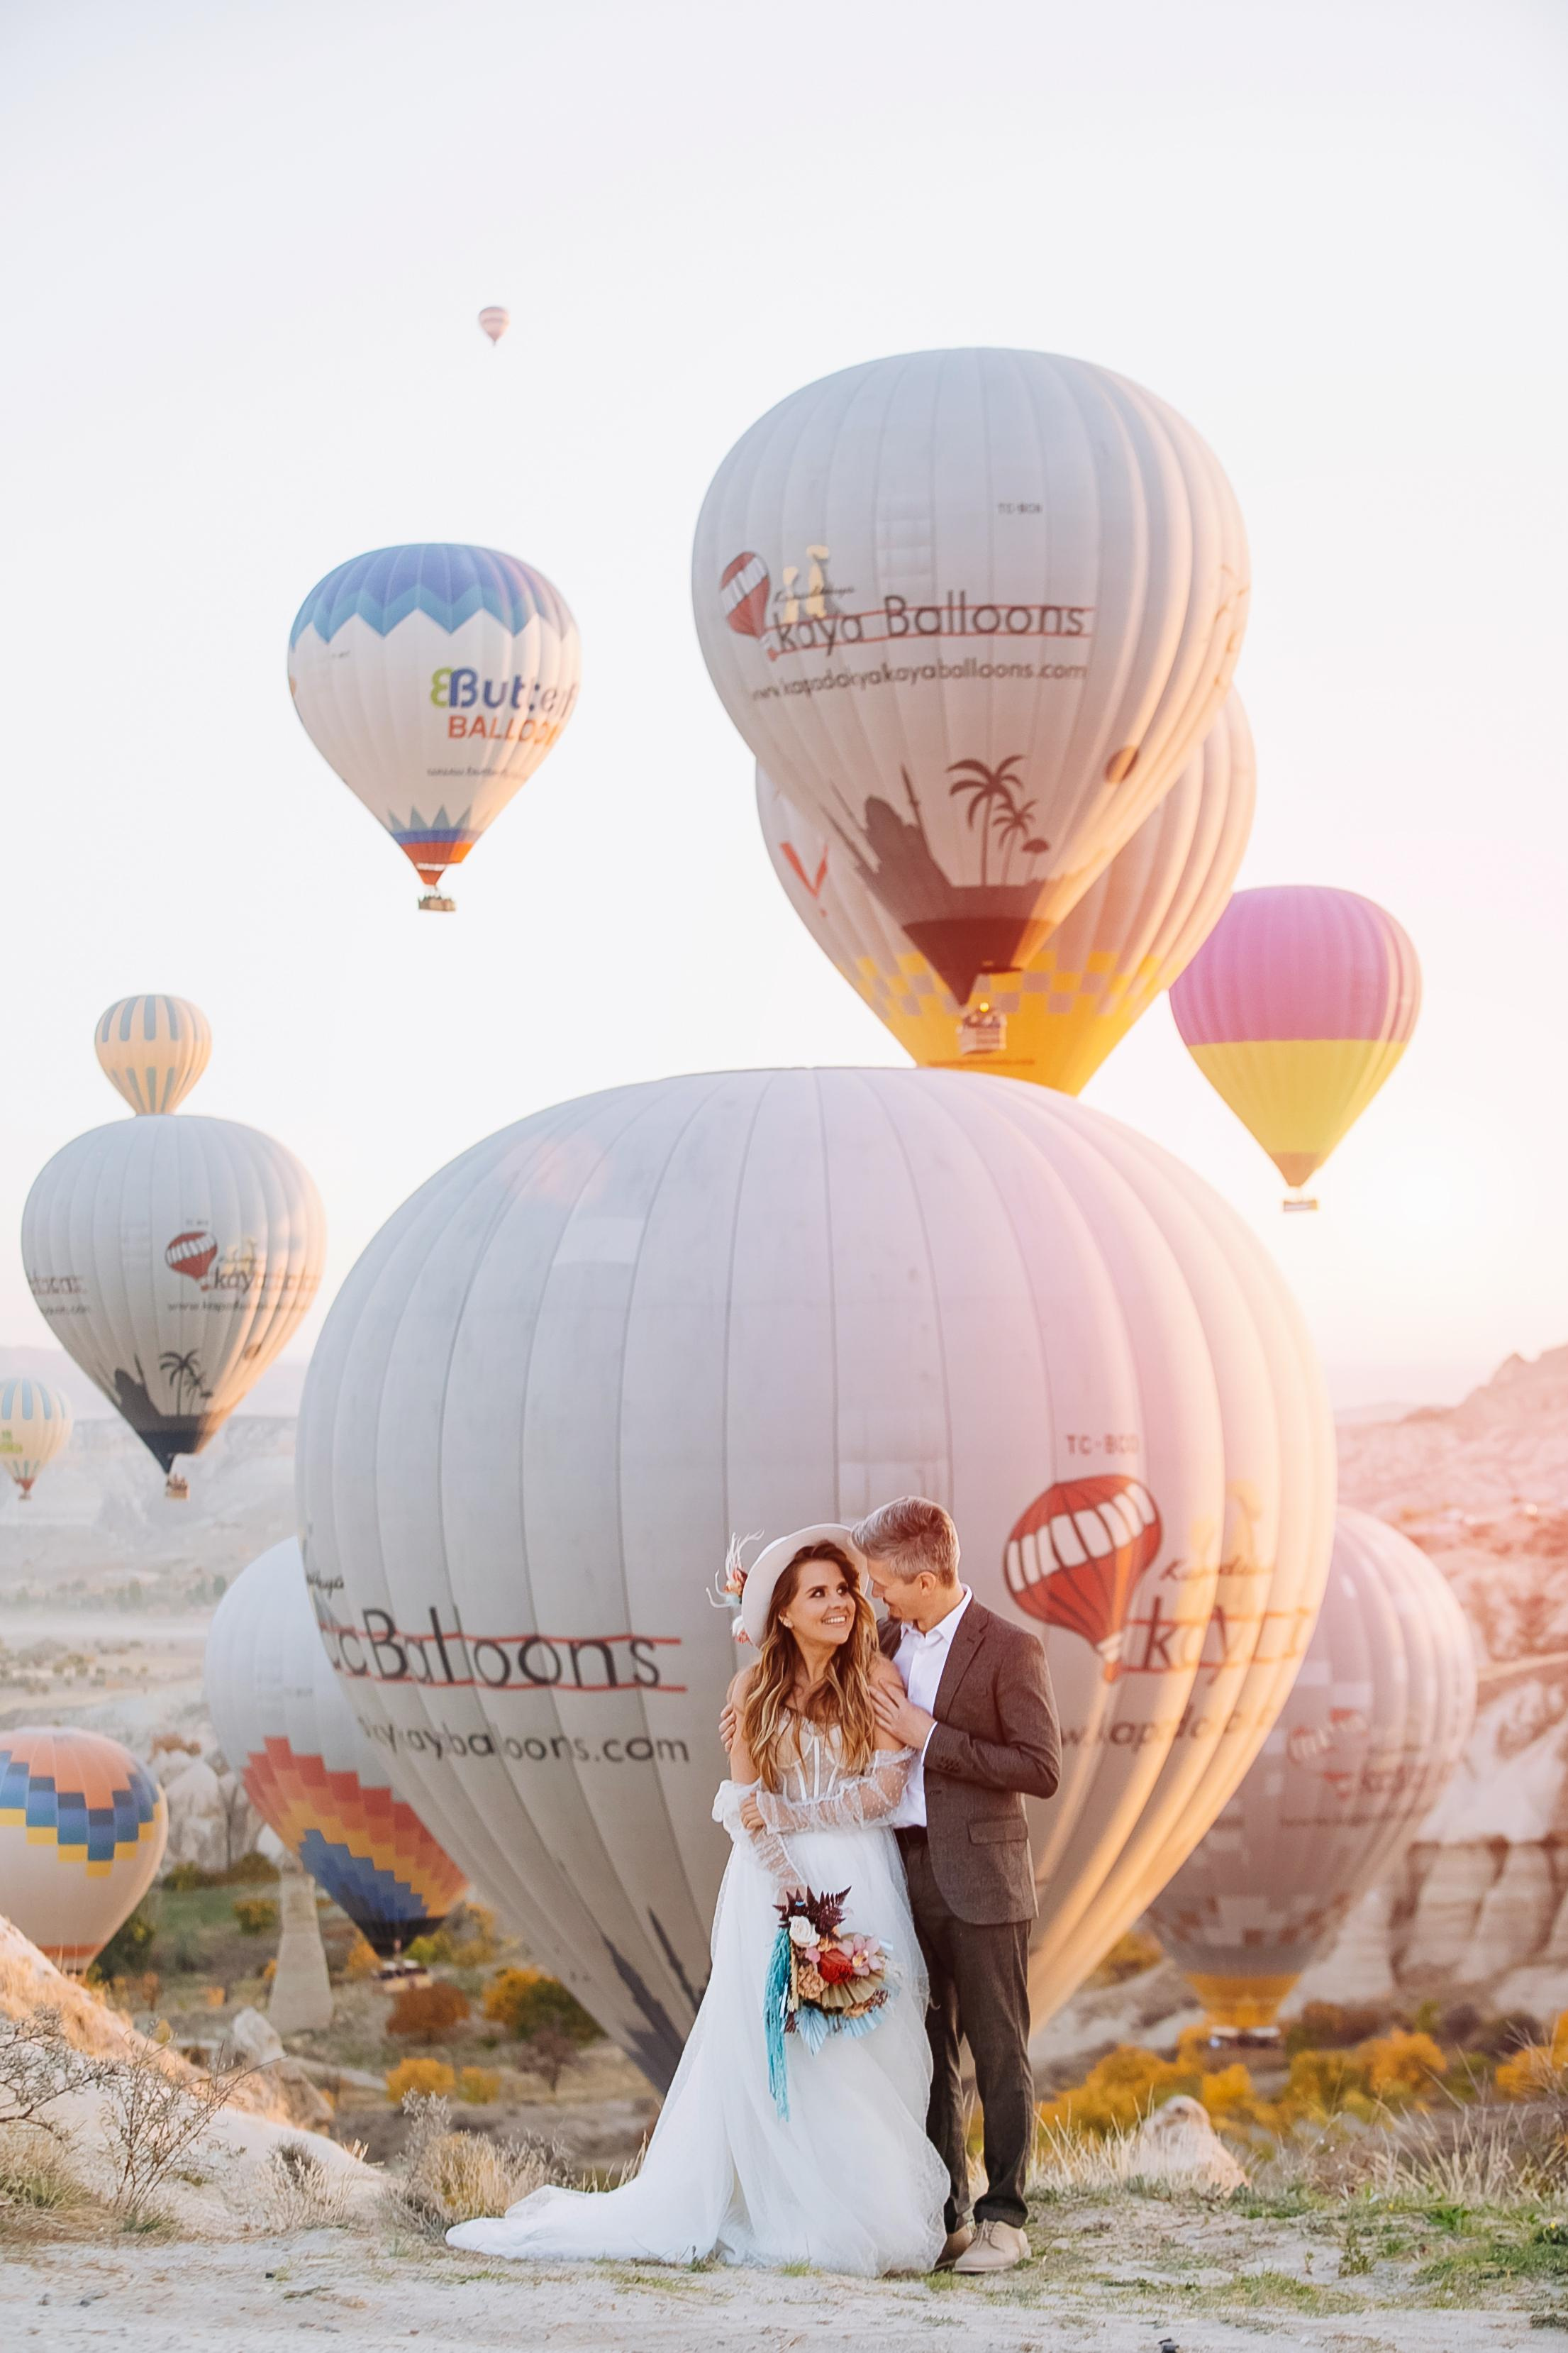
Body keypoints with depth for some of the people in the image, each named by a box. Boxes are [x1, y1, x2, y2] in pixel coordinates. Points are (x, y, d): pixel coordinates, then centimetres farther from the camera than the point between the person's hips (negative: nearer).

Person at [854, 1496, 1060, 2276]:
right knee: (925, 2055, 9)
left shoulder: (1009, 1651, -9)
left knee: (998, 2053, 2)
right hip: (902, 1874, 6)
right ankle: (943, 2217, 17)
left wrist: (929, 1736, -16)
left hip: (978, 1880, -6)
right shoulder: (885, 1643, 10)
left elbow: (1042, 1770, -15)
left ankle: (1003, 2218, 9)